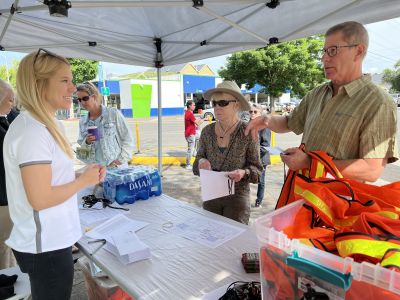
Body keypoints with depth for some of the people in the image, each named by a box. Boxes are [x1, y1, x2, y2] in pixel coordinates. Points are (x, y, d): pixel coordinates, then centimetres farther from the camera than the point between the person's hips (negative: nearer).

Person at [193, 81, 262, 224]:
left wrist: (244, 173, -24)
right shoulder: (207, 131, -2)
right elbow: (199, 157, 9)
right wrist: (201, 161, -13)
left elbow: (256, 168, -4)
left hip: (237, 196, -3)